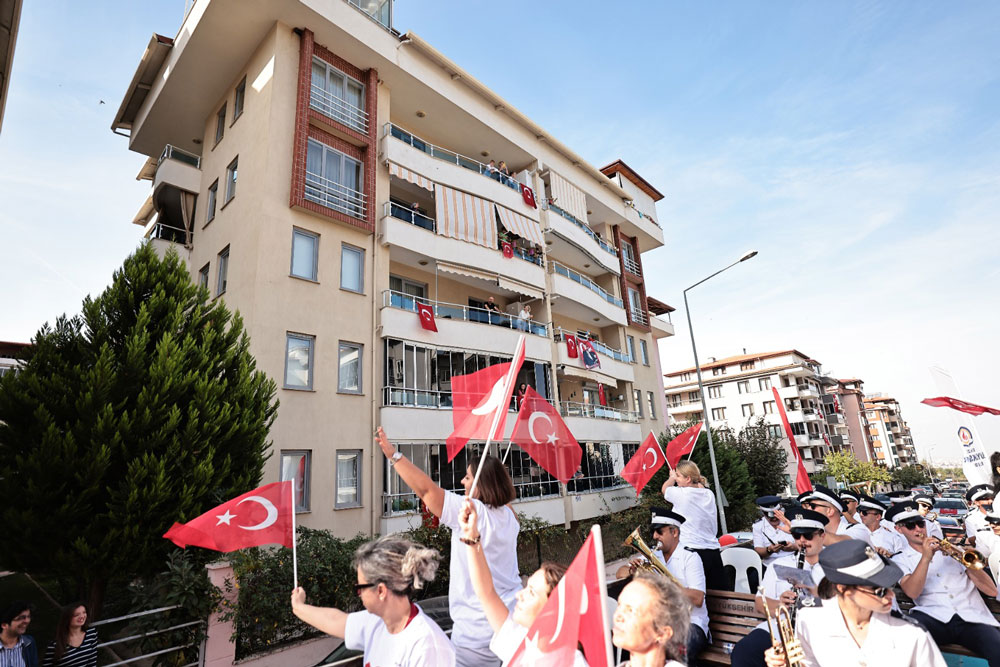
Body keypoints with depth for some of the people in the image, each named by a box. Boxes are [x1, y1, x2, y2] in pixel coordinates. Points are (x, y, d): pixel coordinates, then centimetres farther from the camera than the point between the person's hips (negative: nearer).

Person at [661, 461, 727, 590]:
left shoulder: (681, 494, -11)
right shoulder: (709, 494, 3)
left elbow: (665, 488, 10)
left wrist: (672, 477, 28)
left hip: (693, 551, -6)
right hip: (713, 550, 6)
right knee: (721, 591, 12)